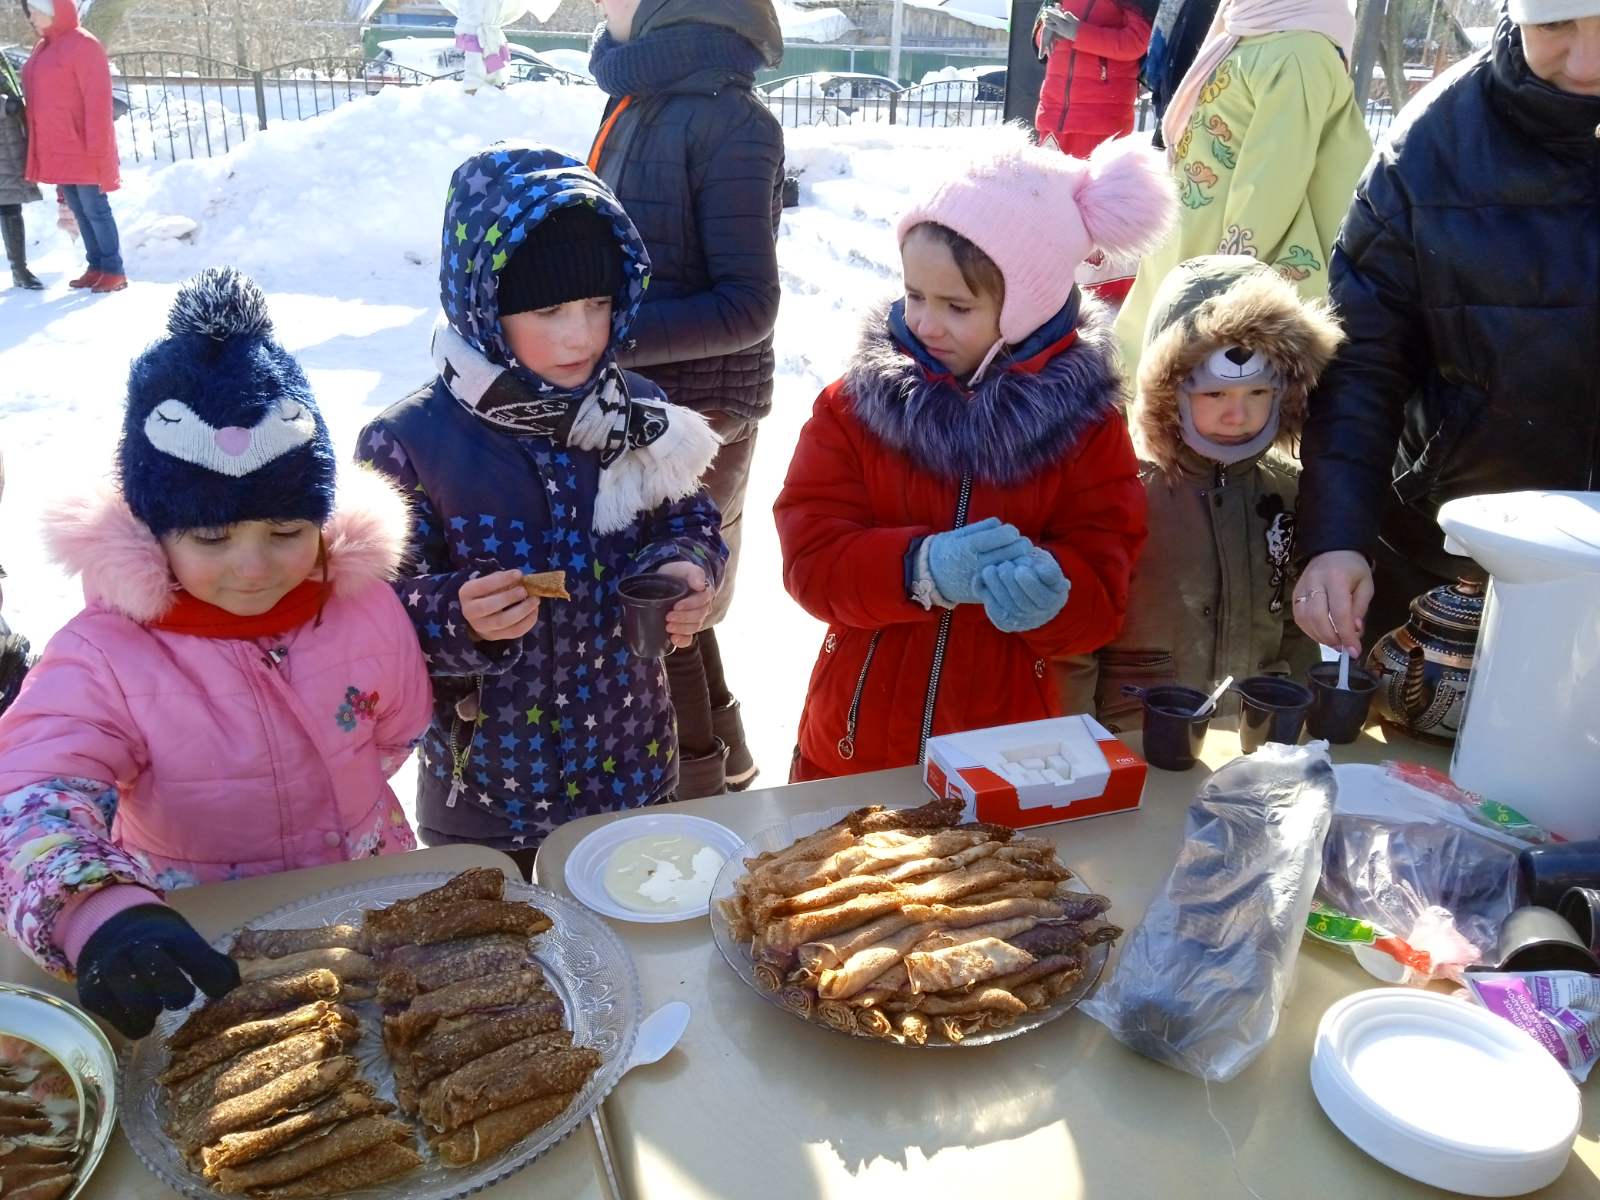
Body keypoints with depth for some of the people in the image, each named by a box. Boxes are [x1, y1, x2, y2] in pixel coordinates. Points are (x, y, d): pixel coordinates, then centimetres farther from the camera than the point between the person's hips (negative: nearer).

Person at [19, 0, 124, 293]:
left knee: (96, 209, -5)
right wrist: (40, 149, 14)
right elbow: (39, 98, 18)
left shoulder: (83, 45, -10)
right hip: (58, 152, 8)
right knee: (79, 211, 10)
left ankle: (115, 271, 1)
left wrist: (96, 148, -18)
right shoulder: (43, 48, 15)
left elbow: (98, 99, -15)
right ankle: (96, 266, 16)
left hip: (82, 150, -8)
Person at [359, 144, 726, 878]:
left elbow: (688, 521, 6)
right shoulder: (410, 444, -16)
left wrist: (686, 570, -16)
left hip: (632, 767, 3)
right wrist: (457, 618, -32)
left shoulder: (640, 413, -7)